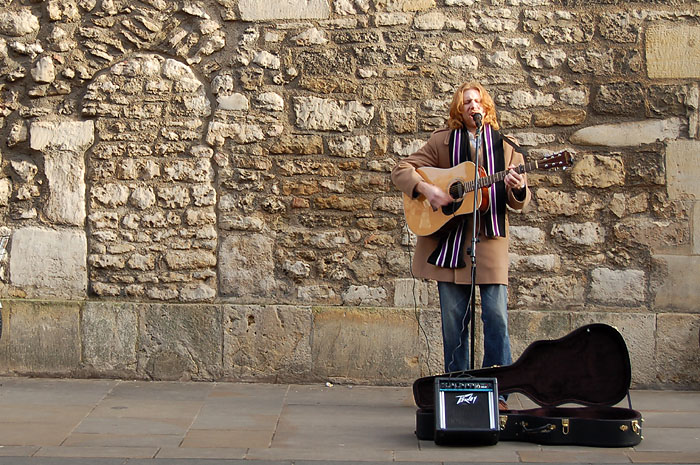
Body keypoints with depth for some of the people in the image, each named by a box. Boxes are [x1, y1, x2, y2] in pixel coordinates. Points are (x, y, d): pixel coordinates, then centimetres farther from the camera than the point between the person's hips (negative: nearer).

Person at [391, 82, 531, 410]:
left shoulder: (504, 146, 9)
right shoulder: (442, 142, 7)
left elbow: (519, 200, 7)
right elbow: (401, 170, 5)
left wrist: (518, 189, -17)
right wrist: (425, 188, -13)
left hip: (490, 238, 0)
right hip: (449, 242, 0)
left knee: (496, 316, -7)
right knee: (453, 319, 4)